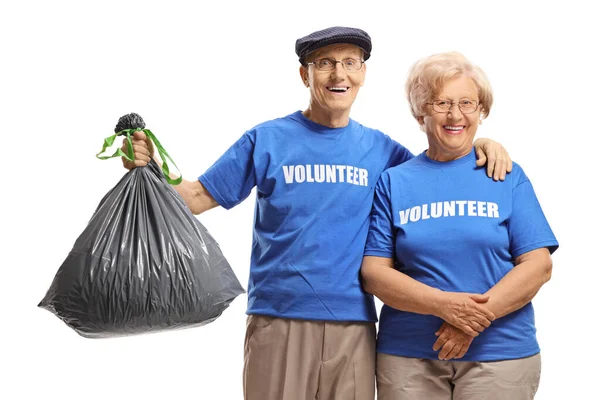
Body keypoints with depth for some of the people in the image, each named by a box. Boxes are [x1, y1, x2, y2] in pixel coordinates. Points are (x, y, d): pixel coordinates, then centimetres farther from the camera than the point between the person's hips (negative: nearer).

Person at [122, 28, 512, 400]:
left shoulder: (378, 148, 8)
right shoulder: (266, 139, 1)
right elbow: (198, 197, 4)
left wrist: (480, 143, 2)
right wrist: (150, 169, -13)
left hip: (354, 324, 2)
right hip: (278, 321, -2)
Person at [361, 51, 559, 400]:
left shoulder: (509, 176, 3)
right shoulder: (393, 182, 5)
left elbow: (538, 264, -3)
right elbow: (373, 272, -2)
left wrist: (478, 317, -16)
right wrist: (443, 305, -17)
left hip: (500, 354, 0)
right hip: (408, 354, 1)